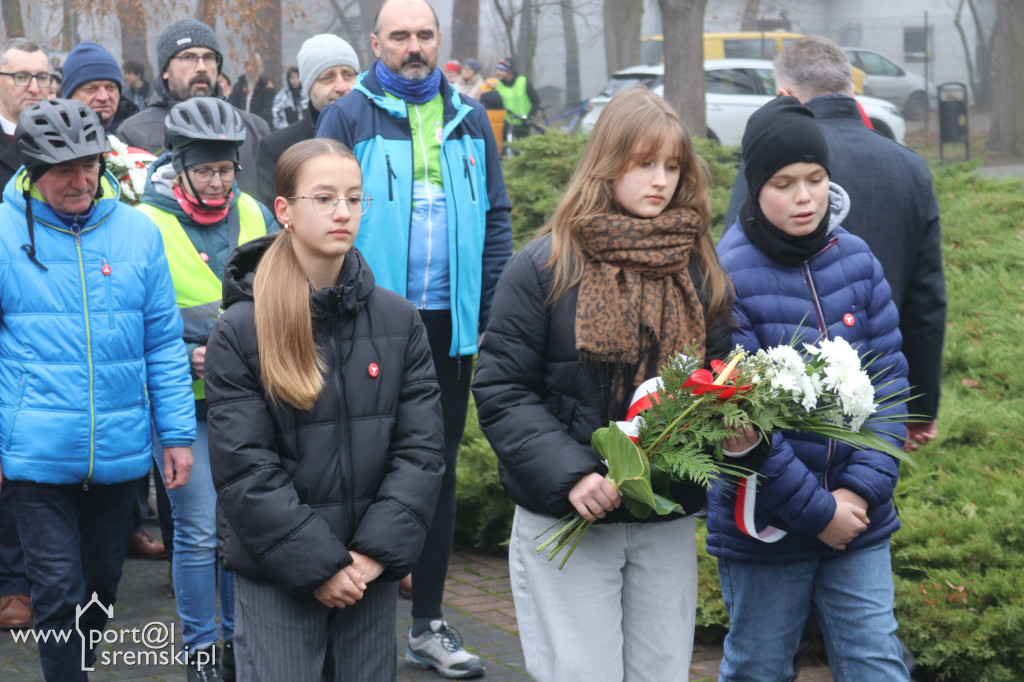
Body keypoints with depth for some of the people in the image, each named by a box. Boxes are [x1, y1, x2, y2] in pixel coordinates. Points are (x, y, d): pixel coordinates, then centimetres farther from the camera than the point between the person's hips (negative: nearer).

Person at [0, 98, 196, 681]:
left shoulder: (138, 231, 2)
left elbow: (163, 343, 6)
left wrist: (177, 433, 4)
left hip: (120, 452, 3)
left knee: (102, 585, 17)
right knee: (59, 592, -4)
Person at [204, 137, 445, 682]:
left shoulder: (398, 320, 4)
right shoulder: (240, 331, -6)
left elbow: (420, 448, 1)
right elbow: (243, 469, -10)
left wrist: (379, 550, -9)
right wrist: (318, 565, -13)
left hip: (372, 572, 3)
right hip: (275, 576, -3)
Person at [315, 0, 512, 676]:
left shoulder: (469, 120, 10)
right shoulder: (348, 118, -1)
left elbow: (496, 220, 11)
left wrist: (493, 320, 3)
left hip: (450, 325, 4)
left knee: (439, 472, 10)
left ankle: (428, 624, 20)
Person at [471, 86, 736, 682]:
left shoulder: (699, 270, 7)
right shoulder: (545, 266, -6)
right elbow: (501, 391, -8)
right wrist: (568, 475, -20)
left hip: (668, 525, 4)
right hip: (566, 522, -4)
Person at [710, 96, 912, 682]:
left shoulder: (857, 260, 1)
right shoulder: (727, 276, -14)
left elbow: (889, 379, 1)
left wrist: (863, 488, -11)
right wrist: (816, 511, -14)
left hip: (860, 523, 4)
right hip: (765, 525, -3)